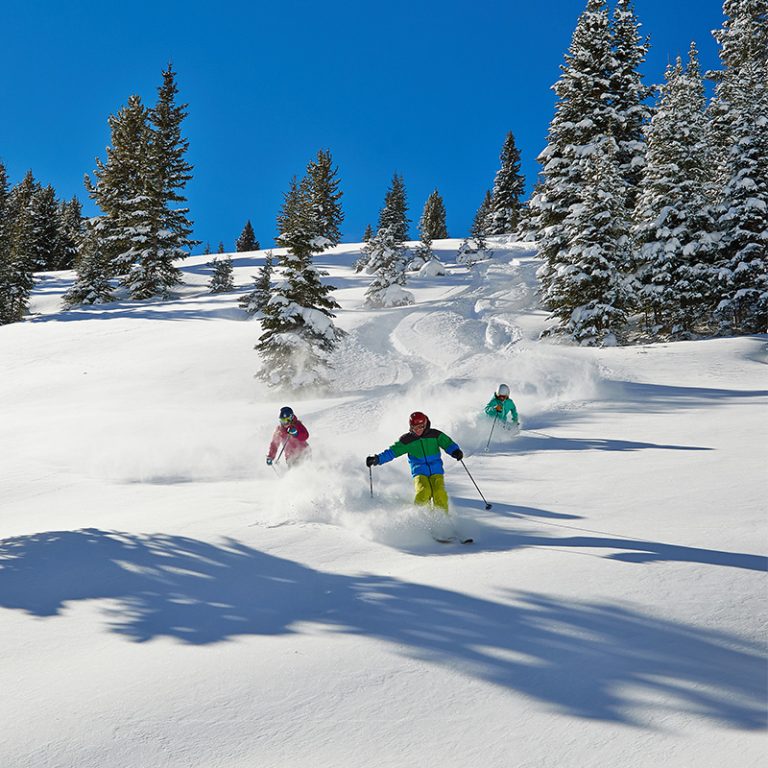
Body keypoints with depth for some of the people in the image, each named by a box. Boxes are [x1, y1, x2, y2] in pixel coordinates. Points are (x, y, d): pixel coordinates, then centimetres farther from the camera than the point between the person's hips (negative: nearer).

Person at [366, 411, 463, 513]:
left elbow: (448, 443, -4)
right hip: (420, 472, 0)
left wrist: (455, 451, -26)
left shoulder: (435, 435, 2)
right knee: (423, 492, -28)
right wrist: (377, 459, -9)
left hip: (436, 471, 0)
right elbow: (392, 451, 3)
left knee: (440, 494, -24)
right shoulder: (407, 440, 4)